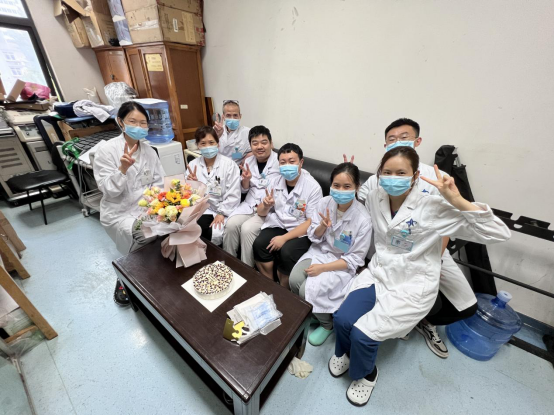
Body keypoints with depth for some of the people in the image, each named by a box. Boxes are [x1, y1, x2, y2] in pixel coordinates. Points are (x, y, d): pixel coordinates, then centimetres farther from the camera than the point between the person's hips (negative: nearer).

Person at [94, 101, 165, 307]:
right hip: (119, 213, -4)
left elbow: (159, 182, 5)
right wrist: (123, 169, -30)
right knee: (146, 235, -27)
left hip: (146, 208, 4)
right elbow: (109, 191, -15)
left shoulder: (149, 150, 4)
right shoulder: (106, 151, -10)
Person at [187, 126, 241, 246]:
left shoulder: (229, 164, -6)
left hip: (224, 210, -3)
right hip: (203, 210, 3)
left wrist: (222, 213, -14)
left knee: (215, 234, -27)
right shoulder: (193, 165, 5)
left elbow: (233, 195, -9)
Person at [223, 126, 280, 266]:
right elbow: (244, 190, 13)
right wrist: (246, 179, -9)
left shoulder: (279, 162, -10)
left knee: (247, 228, -25)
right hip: (250, 204, 5)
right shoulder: (248, 161, 8)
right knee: (231, 224, -17)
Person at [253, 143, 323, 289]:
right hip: (277, 225, 4)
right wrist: (266, 206, -16)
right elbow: (261, 213, 9)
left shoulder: (313, 187, -12)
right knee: (259, 244, -22)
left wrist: (284, 238, -21)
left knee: (286, 252, -29)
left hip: (301, 232, -4)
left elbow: (311, 222, -13)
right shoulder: (276, 181, 4)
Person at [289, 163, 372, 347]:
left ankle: (327, 324, 13)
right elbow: (314, 237, 1)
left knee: (309, 290, -21)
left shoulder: (363, 219, -21)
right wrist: (323, 225, -22)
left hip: (342, 264, -4)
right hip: (320, 251, 4)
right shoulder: (325, 203, -10)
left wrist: (322, 268, -19)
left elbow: (355, 259, -14)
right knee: (294, 280, -19)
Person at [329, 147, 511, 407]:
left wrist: (457, 200, -27)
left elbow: (499, 234, -17)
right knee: (342, 320, -12)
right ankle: (345, 353, 27)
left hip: (412, 287, -4)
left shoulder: (433, 208, -16)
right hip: (378, 273, 4)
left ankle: (366, 374, 25)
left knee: (363, 334, -14)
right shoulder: (374, 199, -2)